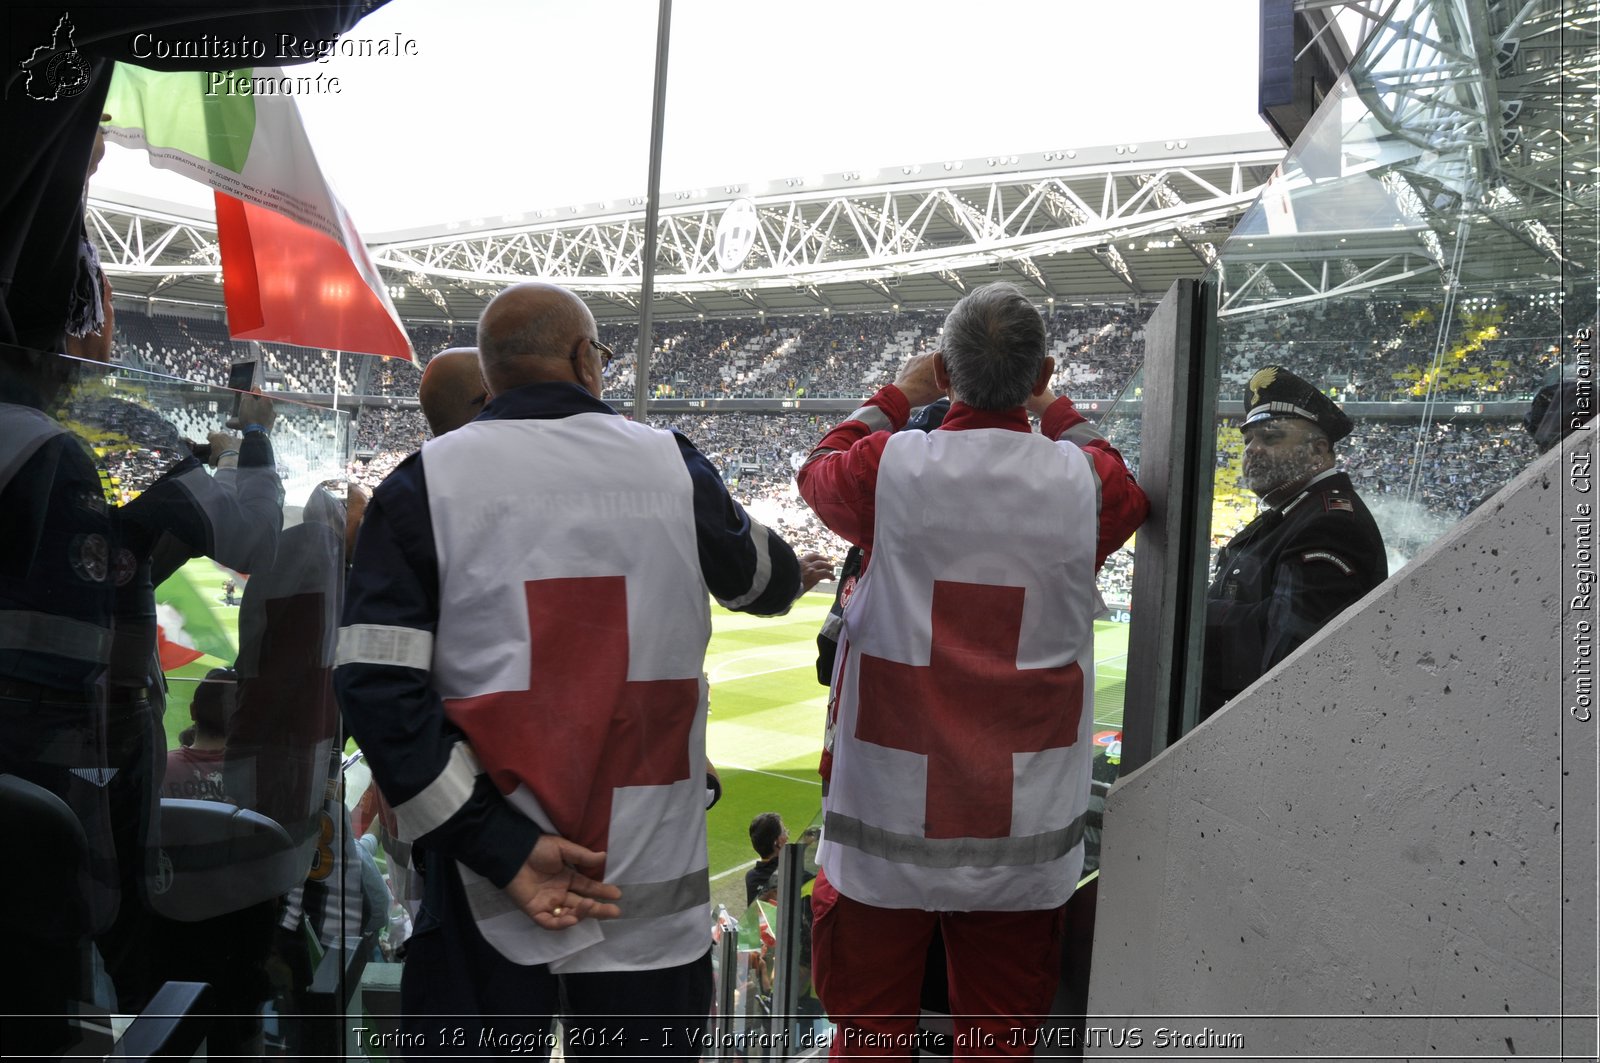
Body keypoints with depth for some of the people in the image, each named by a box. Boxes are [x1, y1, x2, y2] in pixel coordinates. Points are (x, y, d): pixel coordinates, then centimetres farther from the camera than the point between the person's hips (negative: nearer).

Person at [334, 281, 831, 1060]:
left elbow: (376, 684, -12)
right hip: (652, 888, 1)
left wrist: (501, 848, -10)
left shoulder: (424, 484, -4)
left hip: (489, 895, 0)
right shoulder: (672, 467, -1)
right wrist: (793, 575, 40)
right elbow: (759, 578, 17)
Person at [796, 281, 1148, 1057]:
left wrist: (898, 396, 21)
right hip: (1023, 830, 2)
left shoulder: (890, 468, -13)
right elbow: (1129, 497, 17)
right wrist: (1056, 410, 26)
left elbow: (820, 469, 11)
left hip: (890, 817, -1)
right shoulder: (1083, 480, -8)